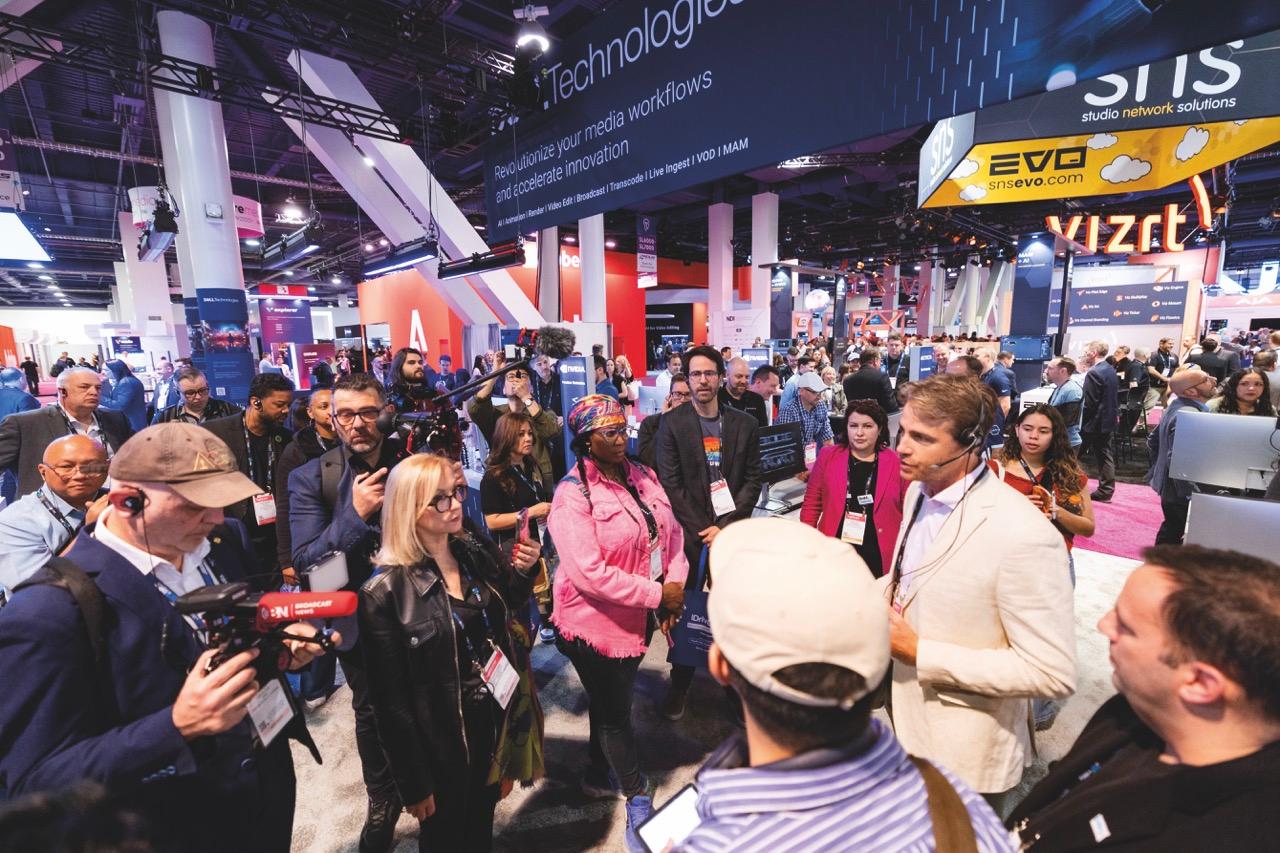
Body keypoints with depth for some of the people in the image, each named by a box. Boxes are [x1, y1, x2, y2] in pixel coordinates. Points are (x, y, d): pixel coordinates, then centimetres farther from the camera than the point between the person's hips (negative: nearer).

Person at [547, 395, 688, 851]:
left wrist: (676, 584, -13)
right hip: (597, 621, -7)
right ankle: (638, 799, 37)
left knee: (613, 700, 26)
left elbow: (671, 533, 2)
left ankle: (598, 774, 52)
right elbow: (590, 574, -29)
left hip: (637, 617, 7)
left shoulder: (643, 476, -2)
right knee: (614, 710, 14)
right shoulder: (573, 495, -23)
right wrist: (657, 593, -24)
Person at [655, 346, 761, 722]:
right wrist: (703, 530, -9)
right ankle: (679, 686, 28)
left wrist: (724, 528, -8)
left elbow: (752, 482, 2)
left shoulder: (745, 424, 5)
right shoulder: (672, 423, -1)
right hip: (689, 536, -1)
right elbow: (670, 484, -6)